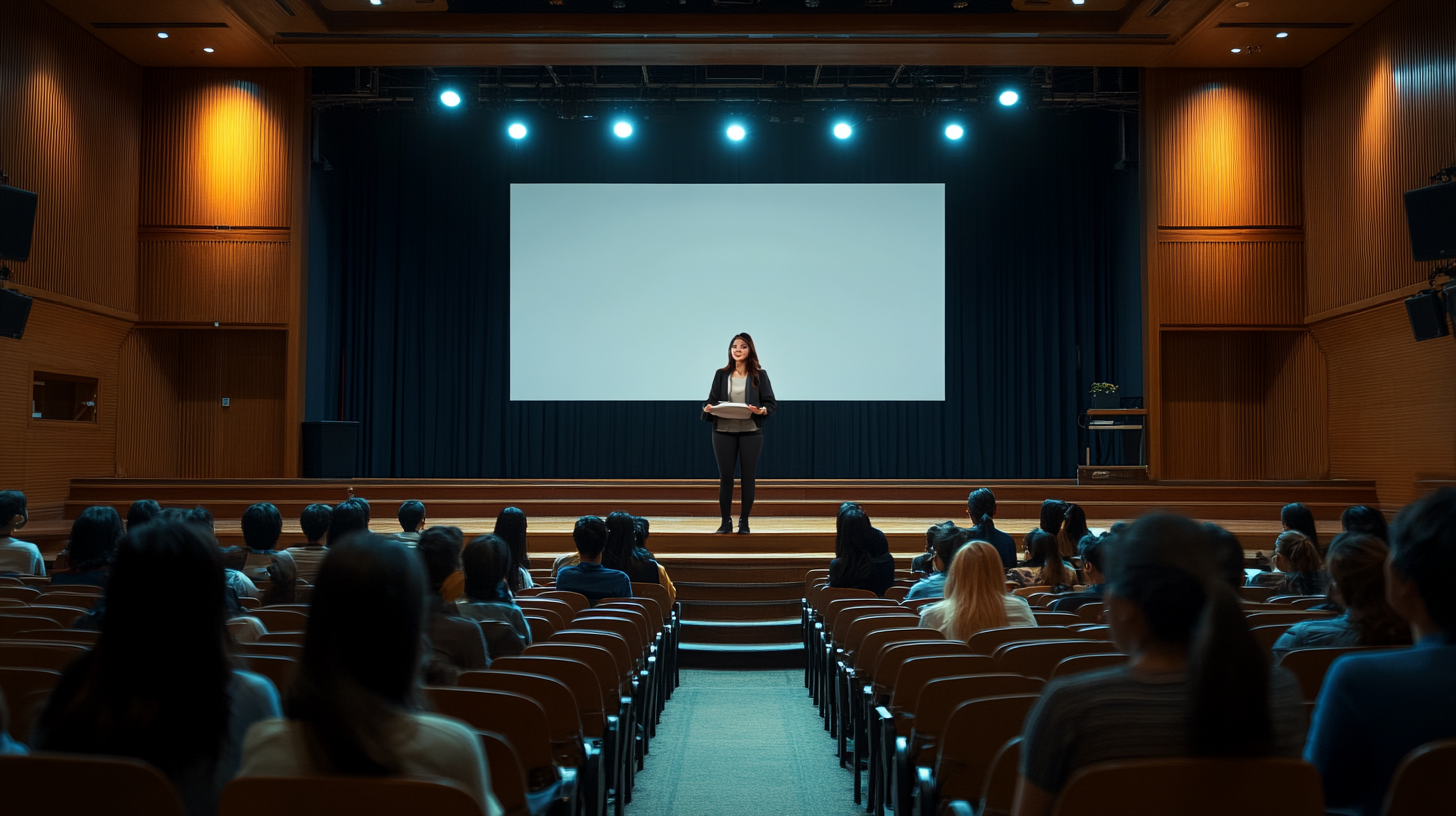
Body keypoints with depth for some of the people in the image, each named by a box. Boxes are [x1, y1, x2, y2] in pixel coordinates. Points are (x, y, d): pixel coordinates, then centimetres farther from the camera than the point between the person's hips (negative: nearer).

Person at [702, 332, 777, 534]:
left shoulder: (759, 375, 2)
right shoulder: (721, 374, 7)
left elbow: (772, 403, 0)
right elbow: (712, 401, 7)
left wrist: (761, 410, -21)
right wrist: (708, 409, -15)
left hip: (751, 433, -1)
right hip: (724, 432, 1)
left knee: (748, 477, 4)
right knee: (725, 477, 3)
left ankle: (744, 522, 12)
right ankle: (725, 522, 11)